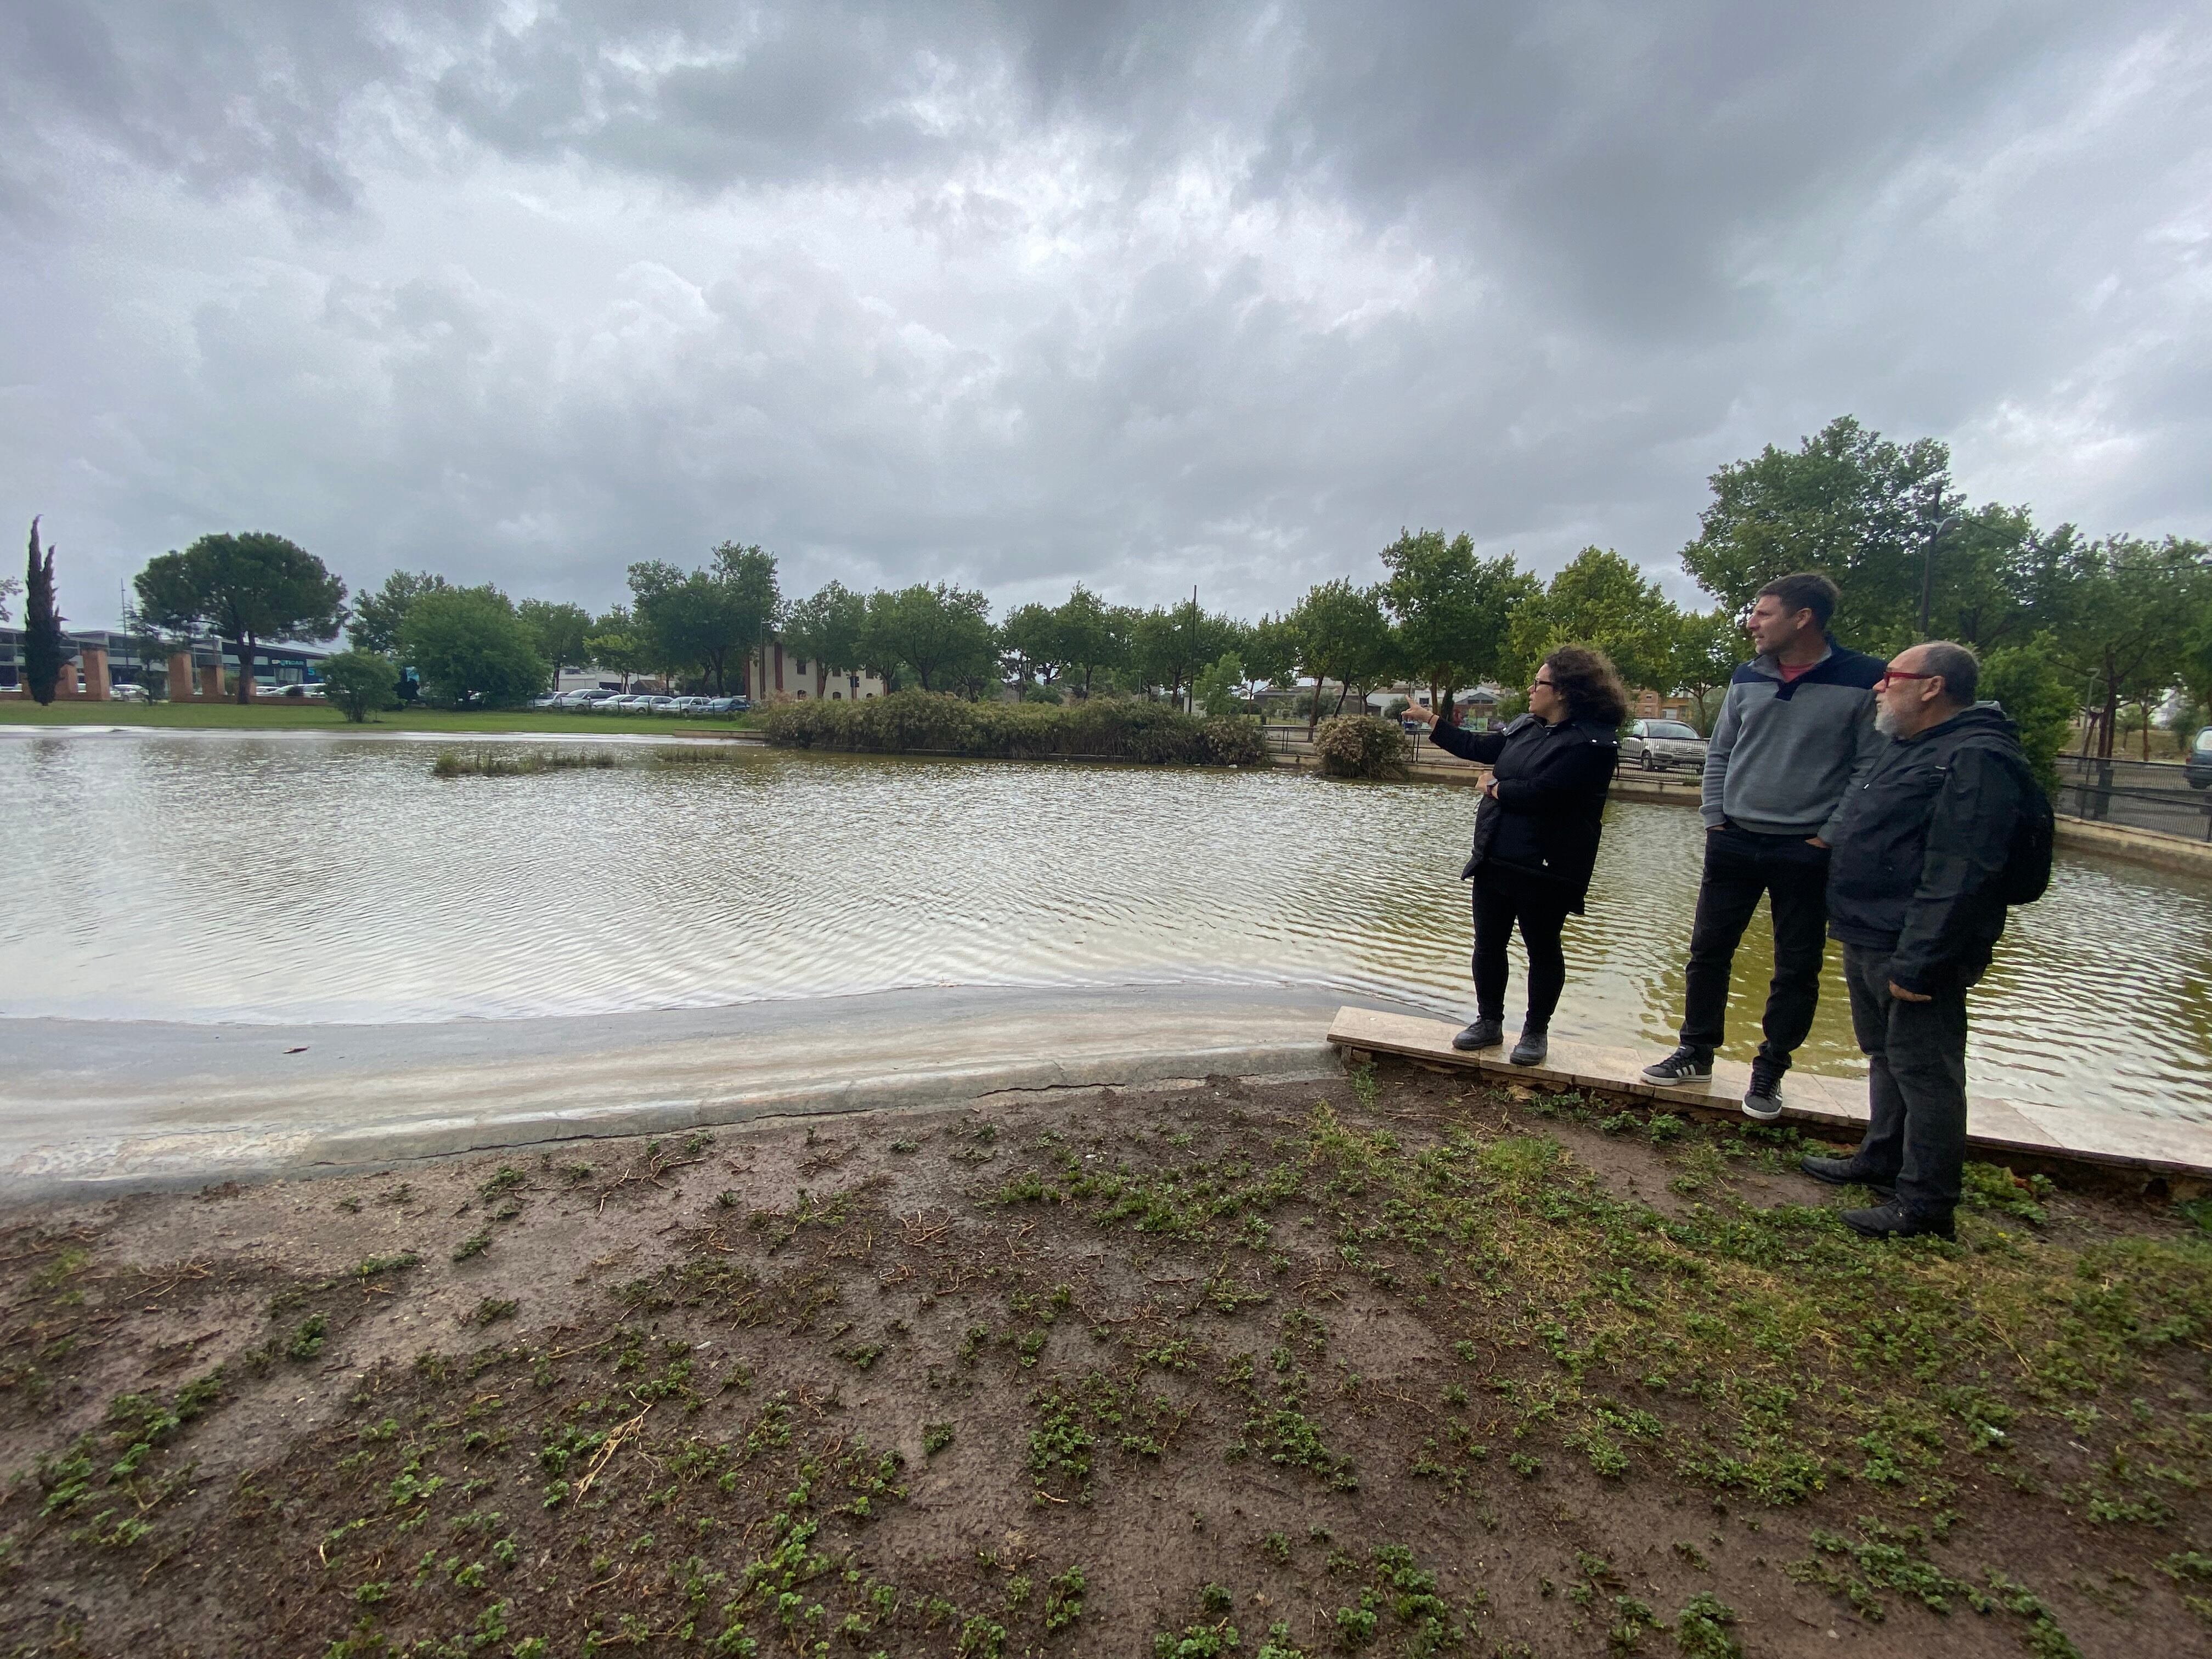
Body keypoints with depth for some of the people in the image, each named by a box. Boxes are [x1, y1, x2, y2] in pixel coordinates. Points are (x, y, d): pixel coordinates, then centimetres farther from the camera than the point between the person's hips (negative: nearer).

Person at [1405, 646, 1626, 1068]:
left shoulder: (1592, 742, -16)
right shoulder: (1526, 727, 8)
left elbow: (1541, 793, -25)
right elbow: (1476, 747, 21)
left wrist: (1494, 788, -9)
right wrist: (1429, 720, 24)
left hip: (1544, 870, -7)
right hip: (1494, 859, 7)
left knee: (1542, 950, 9)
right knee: (1488, 945, 13)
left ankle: (1536, 1033, 24)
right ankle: (1489, 1022, 27)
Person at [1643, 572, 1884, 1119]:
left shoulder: (1862, 681, -9)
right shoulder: (1748, 678, 4)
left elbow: (1870, 769, -7)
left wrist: (1828, 837, -11)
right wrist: (1714, 820, 3)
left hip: (1806, 852, -4)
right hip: (1733, 843, 4)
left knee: (1797, 970, 7)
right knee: (1708, 952, 9)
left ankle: (1768, 1073, 22)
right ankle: (1696, 1053, 24)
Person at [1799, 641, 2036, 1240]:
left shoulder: (1977, 760, -18)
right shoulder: (1907, 745, 15)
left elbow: (1957, 879, -25)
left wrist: (1915, 964, -26)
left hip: (1911, 951, -10)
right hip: (1869, 940, 10)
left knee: (1923, 1071, 0)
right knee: (1885, 1056, 21)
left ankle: (1925, 1202, 10)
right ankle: (1882, 1158, 36)